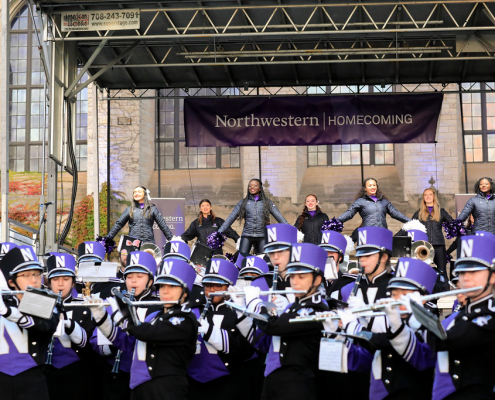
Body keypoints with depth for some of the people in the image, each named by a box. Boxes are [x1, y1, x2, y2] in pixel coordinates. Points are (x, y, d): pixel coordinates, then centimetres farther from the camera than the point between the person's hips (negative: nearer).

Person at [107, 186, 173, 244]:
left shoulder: (152, 209, 11)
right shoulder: (129, 210, 14)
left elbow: (163, 225, 10)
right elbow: (118, 224, 15)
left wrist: (171, 239, 6)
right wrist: (107, 238, 10)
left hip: (149, 243, -1)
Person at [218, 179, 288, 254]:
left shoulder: (267, 202, 9)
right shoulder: (243, 202, 11)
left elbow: (279, 217, 7)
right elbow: (231, 218, 9)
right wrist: (219, 232, 2)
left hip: (262, 236, 0)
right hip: (247, 236, 0)